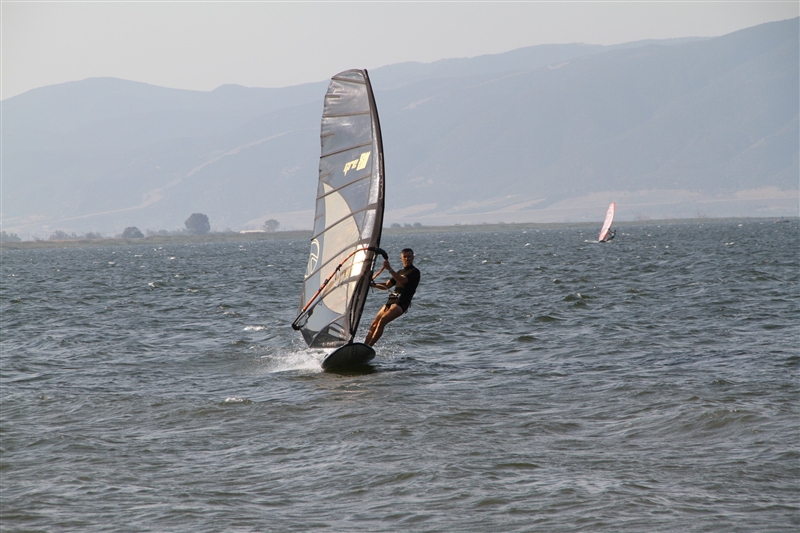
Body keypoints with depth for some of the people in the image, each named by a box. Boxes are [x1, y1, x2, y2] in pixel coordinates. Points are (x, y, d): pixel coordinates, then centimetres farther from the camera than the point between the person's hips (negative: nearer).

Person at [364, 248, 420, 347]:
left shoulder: (415, 272, 1)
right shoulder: (400, 272, 27)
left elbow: (402, 280, -17)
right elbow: (386, 286, 28)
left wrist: (389, 269, -26)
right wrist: (371, 284, 13)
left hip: (401, 303, -8)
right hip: (391, 301, 8)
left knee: (382, 321, -24)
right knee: (374, 324, 0)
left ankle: (368, 347, -28)